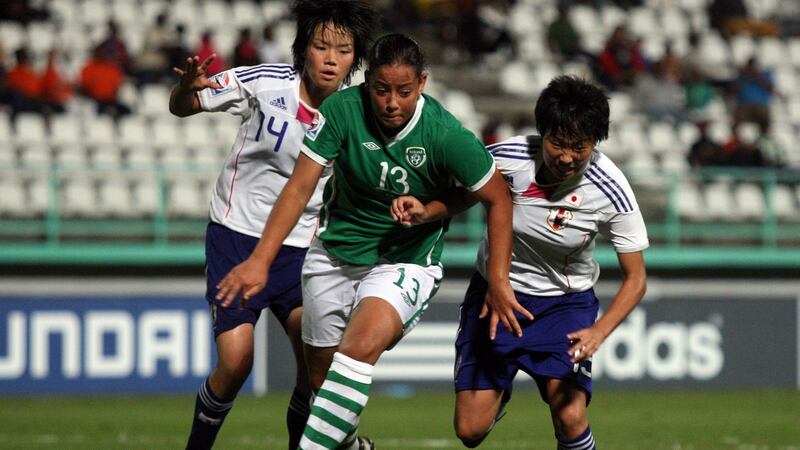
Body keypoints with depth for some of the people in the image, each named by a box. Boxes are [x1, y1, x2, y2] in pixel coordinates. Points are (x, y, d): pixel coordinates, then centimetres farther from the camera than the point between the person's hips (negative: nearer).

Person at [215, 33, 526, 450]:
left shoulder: (445, 134, -21)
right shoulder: (342, 110, -18)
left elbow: (498, 199, -8)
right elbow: (299, 188, -16)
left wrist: (498, 281, -9)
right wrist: (260, 260, -24)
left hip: (407, 261, -3)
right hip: (335, 254, 3)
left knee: (361, 344, -31)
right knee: (321, 374, 10)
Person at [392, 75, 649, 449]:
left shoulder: (611, 190, -22)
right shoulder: (508, 158, -21)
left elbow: (635, 278, -14)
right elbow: (463, 196, 0)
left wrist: (599, 332, -30)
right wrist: (424, 213, -22)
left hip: (566, 303, -1)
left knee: (569, 419, -22)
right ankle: (498, 395, 34)